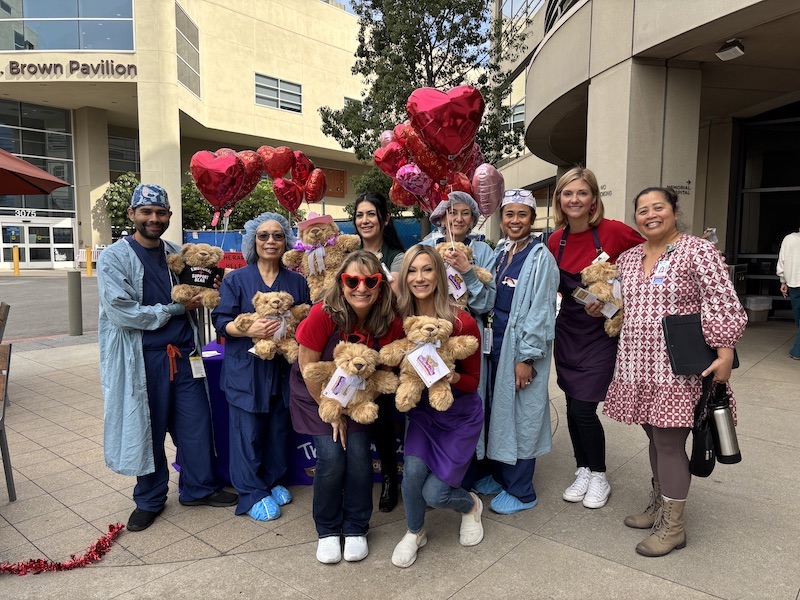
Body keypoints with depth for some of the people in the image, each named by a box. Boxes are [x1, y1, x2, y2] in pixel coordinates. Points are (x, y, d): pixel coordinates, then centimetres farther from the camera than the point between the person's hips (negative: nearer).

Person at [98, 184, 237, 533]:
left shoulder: (177, 254, 9)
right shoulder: (114, 258, -7)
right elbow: (122, 312, -18)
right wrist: (177, 309, -12)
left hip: (183, 353, 4)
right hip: (142, 358, -4)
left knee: (196, 422, 9)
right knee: (147, 429, 9)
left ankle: (199, 487, 29)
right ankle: (149, 500, 29)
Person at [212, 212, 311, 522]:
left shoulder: (297, 281, 7)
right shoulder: (236, 280, 0)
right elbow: (222, 322, -4)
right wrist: (250, 330, -23)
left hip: (283, 368, 3)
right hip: (246, 369, -2)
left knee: (279, 428, 13)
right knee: (248, 431, 2)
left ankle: (273, 481, 33)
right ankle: (252, 493, 18)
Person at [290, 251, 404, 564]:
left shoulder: (390, 322, -20)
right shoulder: (323, 314, -28)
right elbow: (307, 367, -18)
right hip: (317, 393, -2)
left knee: (359, 455, -7)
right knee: (331, 456, -11)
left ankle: (356, 529, 18)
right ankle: (328, 531, 15)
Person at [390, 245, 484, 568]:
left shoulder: (462, 323, -22)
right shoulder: (401, 320, -13)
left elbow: (472, 381, -13)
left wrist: (453, 378, -32)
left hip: (460, 415, -3)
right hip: (422, 410, 3)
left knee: (434, 493, -5)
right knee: (413, 469, -18)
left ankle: (471, 505, 32)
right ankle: (415, 532, 14)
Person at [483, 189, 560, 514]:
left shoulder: (540, 257, -11)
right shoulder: (500, 251, 10)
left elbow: (540, 312, -15)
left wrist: (526, 357, -17)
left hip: (522, 345, -7)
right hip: (497, 339, 7)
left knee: (520, 414, 2)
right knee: (497, 410, 15)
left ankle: (520, 491, 17)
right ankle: (499, 475, 32)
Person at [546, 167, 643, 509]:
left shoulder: (613, 231, -16)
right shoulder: (555, 240, -1)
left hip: (601, 331, -4)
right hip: (567, 330, 5)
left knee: (583, 409, -5)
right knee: (572, 406, 10)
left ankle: (599, 477, 20)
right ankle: (583, 472, 30)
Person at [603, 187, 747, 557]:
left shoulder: (698, 252, -7)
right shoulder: (627, 259, 11)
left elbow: (724, 305, -10)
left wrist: (725, 354, -15)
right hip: (638, 369, 6)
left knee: (669, 444, 0)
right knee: (656, 439, 17)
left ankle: (673, 527, 16)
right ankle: (659, 506, 35)